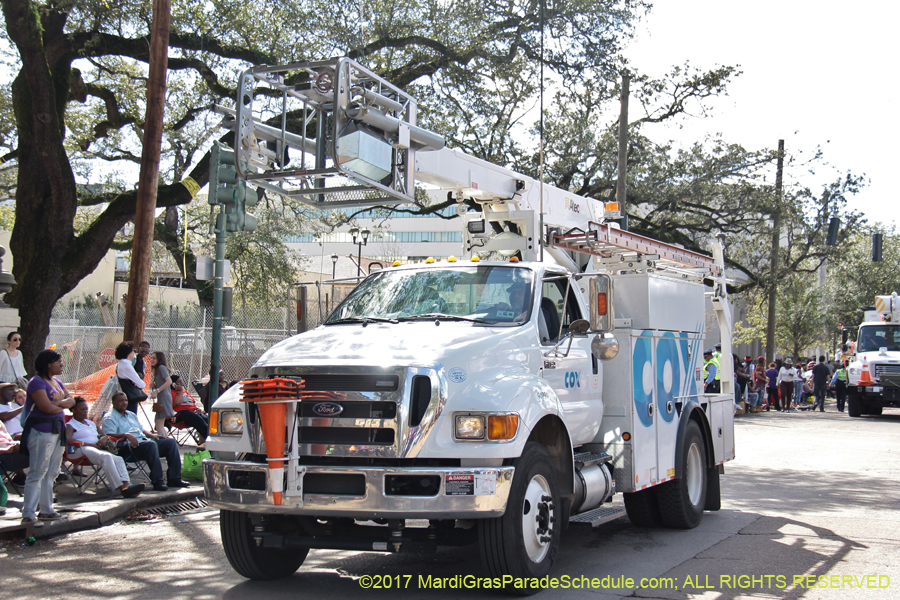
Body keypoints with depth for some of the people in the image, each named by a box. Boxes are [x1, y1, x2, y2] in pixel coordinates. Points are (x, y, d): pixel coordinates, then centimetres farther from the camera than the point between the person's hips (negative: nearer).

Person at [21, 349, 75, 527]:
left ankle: (46, 510, 18)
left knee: (51, 473, 11)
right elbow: (47, 407, -20)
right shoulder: (37, 382, -11)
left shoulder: (56, 382, 17)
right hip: (41, 431, -9)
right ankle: (28, 514, -7)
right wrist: (62, 407, 0)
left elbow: (71, 400, 10)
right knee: (37, 473, -9)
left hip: (57, 431, 9)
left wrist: (59, 403, -10)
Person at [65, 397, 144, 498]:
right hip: (82, 450, -7)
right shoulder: (70, 425, 9)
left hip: (97, 449, 7)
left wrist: (104, 438, 5)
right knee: (106, 456, -35)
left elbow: (103, 435, 34)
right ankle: (121, 488, -45)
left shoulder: (92, 423, 33)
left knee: (118, 459, -21)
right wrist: (90, 444, -16)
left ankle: (126, 484, -44)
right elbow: (67, 439, -11)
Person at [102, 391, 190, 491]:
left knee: (170, 442, -7)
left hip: (144, 441, 9)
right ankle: (157, 482, -41)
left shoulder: (131, 415, 30)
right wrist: (126, 435, -28)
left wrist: (151, 435, 12)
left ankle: (174, 479, -11)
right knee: (151, 444, -37)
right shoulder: (109, 418, 3)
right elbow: (109, 436, -13)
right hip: (130, 446, -9)